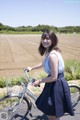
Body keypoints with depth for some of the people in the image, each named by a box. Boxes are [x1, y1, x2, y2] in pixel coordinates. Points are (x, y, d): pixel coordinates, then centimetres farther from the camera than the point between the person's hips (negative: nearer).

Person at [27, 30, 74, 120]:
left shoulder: (52, 55, -27)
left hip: (56, 86, -9)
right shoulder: (49, 52, 4)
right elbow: (44, 64, 24)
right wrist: (32, 68, 26)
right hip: (56, 84, 9)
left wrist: (39, 81, -13)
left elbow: (54, 77, -25)